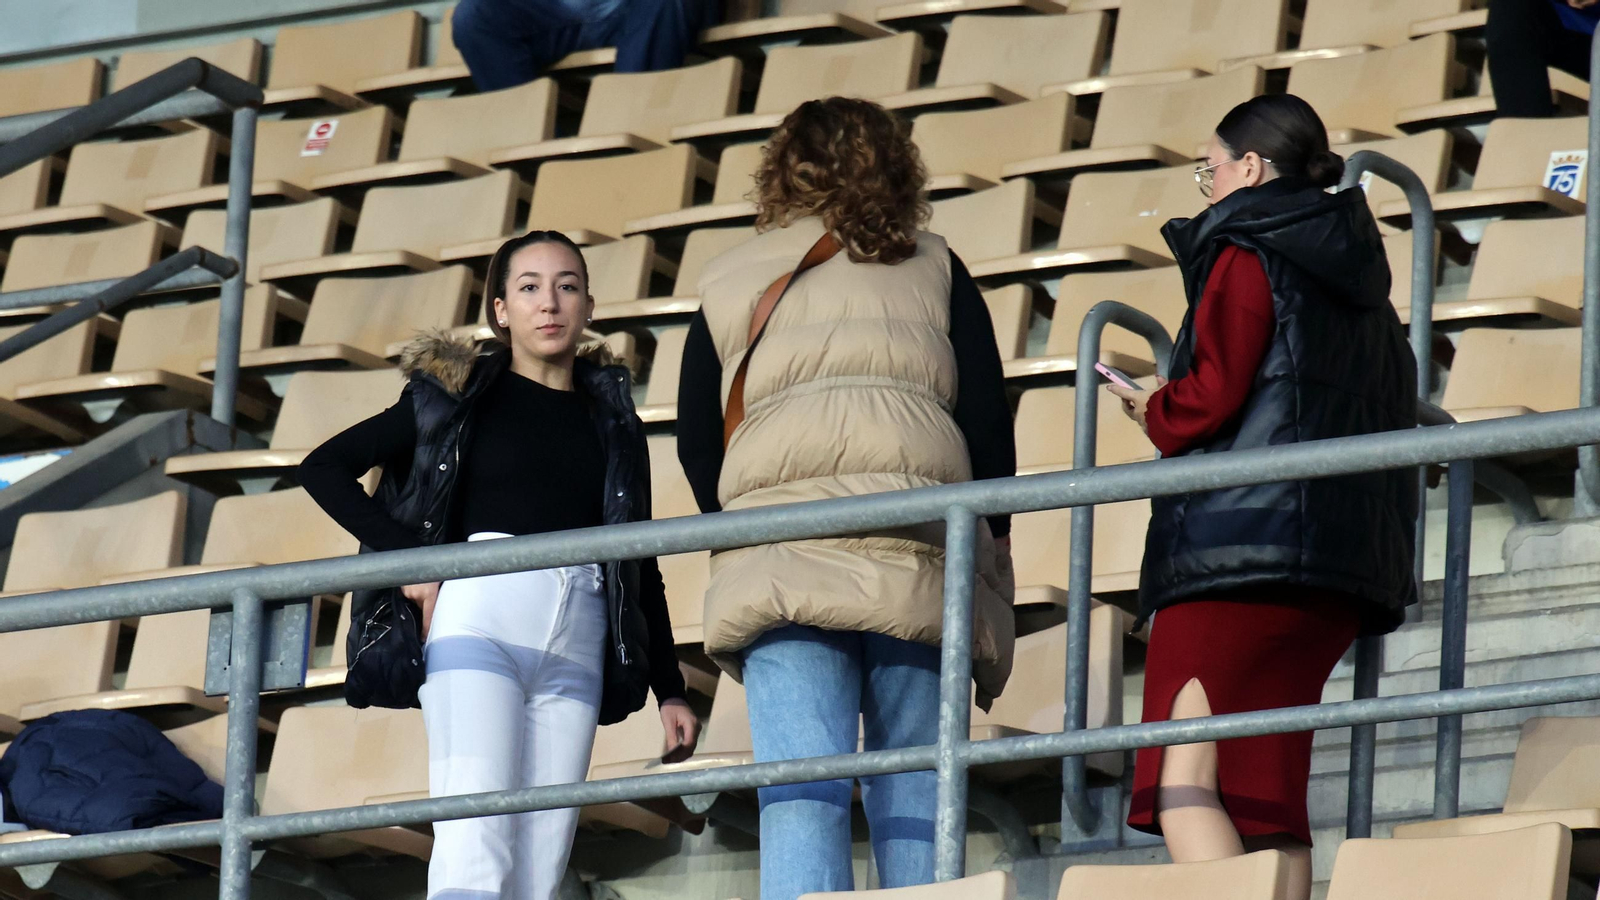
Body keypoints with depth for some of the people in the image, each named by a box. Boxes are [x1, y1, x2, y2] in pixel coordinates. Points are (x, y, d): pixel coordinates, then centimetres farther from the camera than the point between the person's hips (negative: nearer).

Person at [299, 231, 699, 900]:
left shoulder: (613, 423, 21)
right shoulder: (459, 395, 12)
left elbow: (641, 568, 23)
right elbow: (324, 468, 10)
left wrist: (670, 691, 15)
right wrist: (408, 559, -2)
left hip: (575, 646, 4)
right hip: (481, 617, -3)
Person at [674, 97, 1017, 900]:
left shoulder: (728, 283, 19)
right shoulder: (932, 270, 17)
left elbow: (696, 444, 15)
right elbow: (988, 419, 10)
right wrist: (994, 535, 18)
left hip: (779, 562, 0)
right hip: (920, 554, 0)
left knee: (799, 796, -10)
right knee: (914, 801, 2)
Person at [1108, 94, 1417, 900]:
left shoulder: (1246, 258, -3)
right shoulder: (1358, 280, 21)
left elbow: (1209, 398, -13)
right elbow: (1393, 422, 22)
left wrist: (1150, 412, 8)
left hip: (1239, 556, -9)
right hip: (1344, 565, 9)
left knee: (1184, 782, -14)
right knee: (1268, 792, 8)